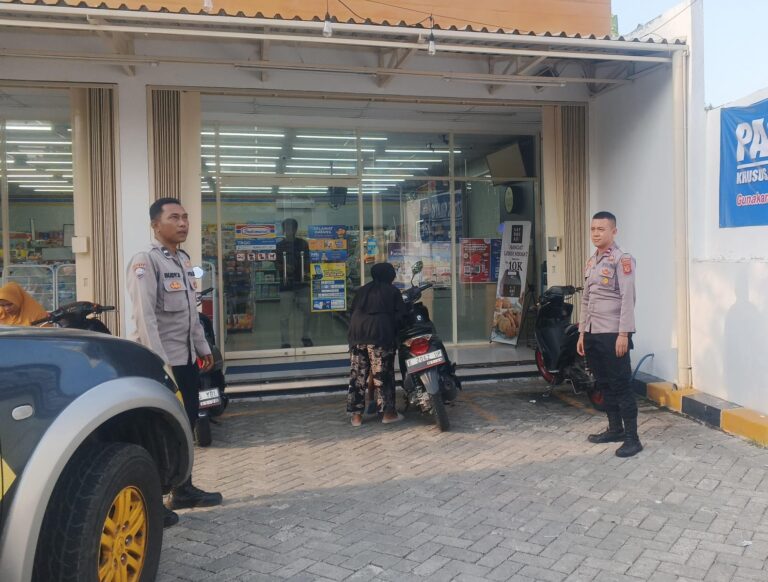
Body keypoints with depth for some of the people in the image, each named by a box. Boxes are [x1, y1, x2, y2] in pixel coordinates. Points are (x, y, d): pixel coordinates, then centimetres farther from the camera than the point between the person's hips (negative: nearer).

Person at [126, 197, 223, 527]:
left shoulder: (184, 261, 15)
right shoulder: (145, 261, -12)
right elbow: (144, 316, -20)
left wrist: (203, 348, 20)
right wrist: (159, 362, -24)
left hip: (186, 358, 9)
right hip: (160, 361, -9)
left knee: (186, 424, 15)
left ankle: (183, 490, 29)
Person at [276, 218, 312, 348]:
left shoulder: (303, 243, 8)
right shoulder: (279, 246, 4)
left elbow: (307, 261, 12)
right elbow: (275, 264, 5)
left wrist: (307, 273, -3)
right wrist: (282, 268, -15)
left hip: (302, 283, 2)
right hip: (286, 285, -2)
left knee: (307, 312, 4)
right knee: (285, 315, -3)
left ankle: (306, 337, 22)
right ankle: (285, 342, 5)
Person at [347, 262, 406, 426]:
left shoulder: (362, 290, 21)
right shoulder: (392, 290, 9)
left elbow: (353, 310, 20)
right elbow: (400, 314, 3)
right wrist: (394, 333, 17)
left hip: (357, 335, 4)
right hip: (380, 334, -4)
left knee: (357, 375, 6)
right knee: (383, 375, 2)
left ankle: (356, 415, 8)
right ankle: (388, 412, 7)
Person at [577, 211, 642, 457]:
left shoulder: (622, 259, -8)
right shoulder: (591, 262, 16)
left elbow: (628, 298, -14)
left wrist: (624, 334, -19)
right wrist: (582, 333, 16)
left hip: (613, 334, -8)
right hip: (593, 334, 8)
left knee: (621, 385, -4)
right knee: (604, 384, 14)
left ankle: (632, 438, 2)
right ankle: (615, 429, 25)